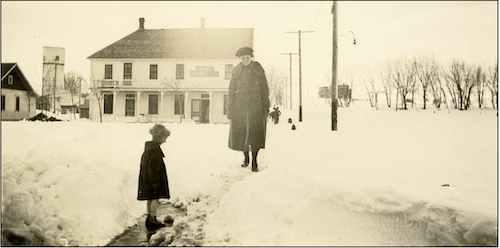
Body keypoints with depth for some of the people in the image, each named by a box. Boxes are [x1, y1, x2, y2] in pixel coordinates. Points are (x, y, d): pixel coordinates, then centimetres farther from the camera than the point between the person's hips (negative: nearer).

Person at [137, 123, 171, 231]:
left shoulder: (148, 147, 12)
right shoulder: (155, 149, -20)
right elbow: (153, 167, -23)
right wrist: (155, 181, -20)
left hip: (146, 179, 10)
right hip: (153, 179, -10)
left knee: (150, 199, 16)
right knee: (155, 198, -2)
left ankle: (150, 217, 25)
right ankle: (152, 219, 2)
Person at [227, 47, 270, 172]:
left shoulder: (258, 69, 2)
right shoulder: (236, 70, 6)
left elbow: (264, 89, 5)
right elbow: (232, 90, 10)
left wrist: (266, 107, 1)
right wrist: (230, 107, 6)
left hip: (255, 104, -2)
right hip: (240, 104, 2)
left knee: (256, 132, -10)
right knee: (240, 132, 2)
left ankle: (254, 161, 1)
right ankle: (246, 158, 22)